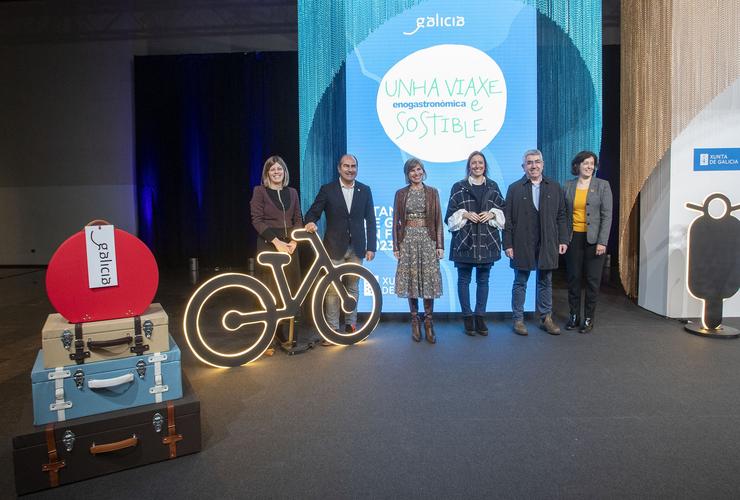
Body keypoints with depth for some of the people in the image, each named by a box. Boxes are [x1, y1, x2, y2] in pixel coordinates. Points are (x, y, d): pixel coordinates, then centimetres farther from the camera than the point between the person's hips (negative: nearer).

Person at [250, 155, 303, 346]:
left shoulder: (292, 192, 12)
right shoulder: (260, 191, 0)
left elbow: (298, 219, 11)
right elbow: (257, 220, -7)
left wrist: (294, 241, -5)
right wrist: (276, 241, -14)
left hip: (289, 244, 4)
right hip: (269, 244, -4)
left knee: (290, 287, 1)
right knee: (271, 289, -5)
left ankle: (281, 329, 14)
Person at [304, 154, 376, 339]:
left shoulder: (365, 190, 6)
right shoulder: (327, 190, 0)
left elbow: (370, 221, 6)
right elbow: (313, 212, 0)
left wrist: (371, 247, 0)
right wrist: (311, 222, -25)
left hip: (356, 248, 2)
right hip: (334, 247, -2)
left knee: (352, 288, 10)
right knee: (333, 289, -1)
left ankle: (350, 326, 21)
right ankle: (332, 329, 6)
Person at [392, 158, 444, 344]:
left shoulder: (432, 192, 7)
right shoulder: (401, 194, 7)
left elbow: (438, 220, 4)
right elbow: (396, 221, 6)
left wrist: (440, 245, -2)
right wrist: (396, 246, 0)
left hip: (428, 239, 0)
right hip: (408, 239, 0)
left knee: (429, 279, -2)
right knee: (411, 278, 3)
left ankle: (428, 321, 6)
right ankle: (415, 320, 14)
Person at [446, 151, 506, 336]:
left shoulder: (493, 186, 10)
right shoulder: (458, 187, 3)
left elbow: (502, 210, 11)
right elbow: (451, 214, 2)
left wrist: (492, 214, -8)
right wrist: (465, 214, -14)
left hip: (487, 240, 2)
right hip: (464, 240, -2)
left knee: (483, 279, 7)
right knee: (464, 279, 3)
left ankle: (480, 317, 17)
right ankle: (467, 317, 13)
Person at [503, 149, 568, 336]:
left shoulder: (555, 187, 7)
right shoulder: (514, 188, 1)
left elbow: (561, 216, 8)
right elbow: (508, 219, -2)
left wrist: (563, 240, 1)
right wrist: (508, 244, -7)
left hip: (547, 244, 2)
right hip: (522, 244, -2)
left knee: (545, 282, 11)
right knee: (520, 283, 7)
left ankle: (546, 318, 22)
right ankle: (518, 319, 16)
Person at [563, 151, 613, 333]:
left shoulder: (602, 185, 0)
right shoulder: (568, 186, 6)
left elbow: (607, 215, -4)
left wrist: (602, 242, -11)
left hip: (593, 239, -2)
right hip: (573, 238, 2)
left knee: (592, 280, 3)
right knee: (573, 278, 7)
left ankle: (588, 318, 14)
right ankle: (574, 316, 19)